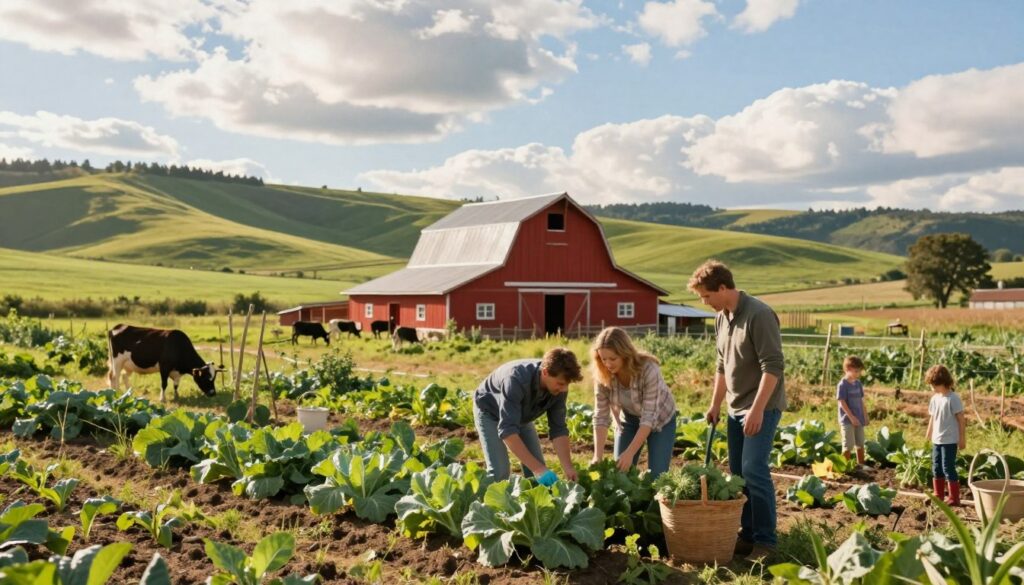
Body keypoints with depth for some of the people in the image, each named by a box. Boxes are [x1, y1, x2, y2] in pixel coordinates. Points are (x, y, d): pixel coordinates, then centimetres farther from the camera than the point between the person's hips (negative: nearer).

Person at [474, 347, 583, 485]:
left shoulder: (558, 388, -24)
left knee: (538, 467, -3)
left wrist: (568, 467, -26)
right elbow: (507, 430, -46)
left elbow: (558, 429, -16)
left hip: (521, 414, 5)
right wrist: (537, 468, -50)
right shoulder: (516, 379, -42)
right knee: (499, 472, -18)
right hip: (489, 411, -5)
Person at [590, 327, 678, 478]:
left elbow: (649, 417, -34)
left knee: (656, 475, -9)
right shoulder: (602, 375, -24)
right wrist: (598, 456, -28)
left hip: (659, 419, -3)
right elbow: (601, 416, -19)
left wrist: (630, 452, -38)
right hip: (629, 419, 3)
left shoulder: (648, 370, -35)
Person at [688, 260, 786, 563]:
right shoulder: (721, 319, 8)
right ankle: (748, 534, 20)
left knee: (753, 470, -13)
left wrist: (757, 409, -24)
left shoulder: (759, 315, -18)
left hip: (762, 406, -8)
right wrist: (715, 404, 17)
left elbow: (773, 366, -22)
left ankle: (766, 540, -2)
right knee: (737, 472, 10)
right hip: (736, 408, 9)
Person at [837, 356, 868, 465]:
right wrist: (852, 417, -19)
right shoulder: (842, 385, -13)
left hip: (858, 419, 7)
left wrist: (865, 416, 12)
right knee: (848, 445, -3)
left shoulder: (858, 383, 8)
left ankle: (861, 465, 25)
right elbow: (842, 403, -16)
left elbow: (861, 401, 14)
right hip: (847, 420, -7)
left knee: (860, 444, 14)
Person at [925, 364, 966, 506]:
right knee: (936, 467, 12)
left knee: (948, 468, -4)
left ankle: (954, 498, 6)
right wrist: (928, 435, 19)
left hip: (950, 441, -7)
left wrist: (962, 439, -12)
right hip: (937, 440, 7)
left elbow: (961, 419, -12)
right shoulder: (935, 398, 7)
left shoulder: (953, 399, -15)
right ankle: (938, 495, 22)